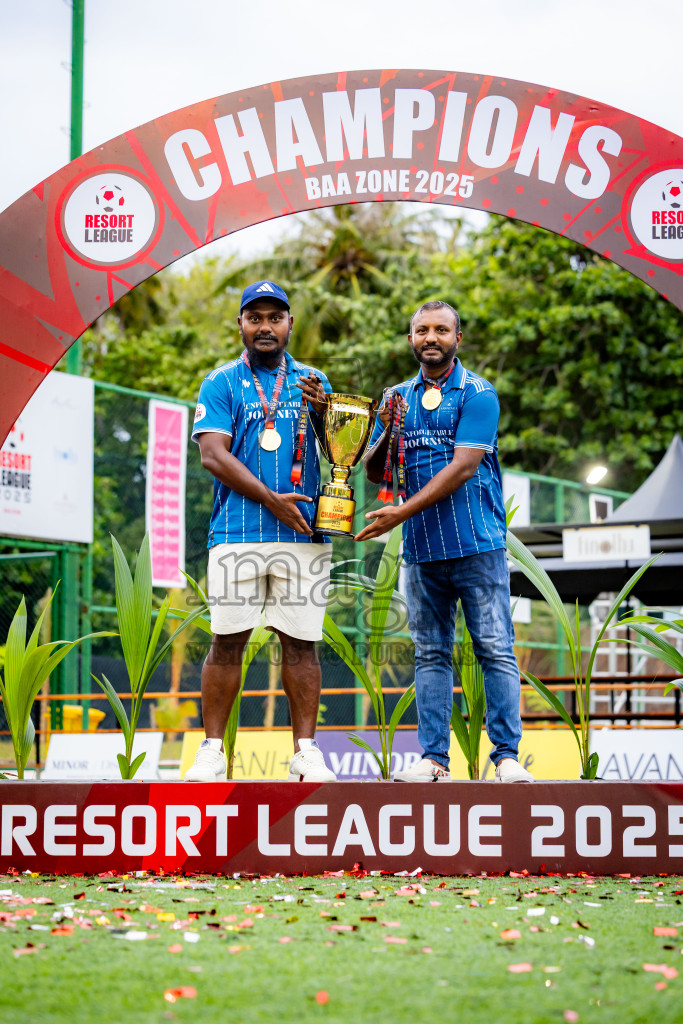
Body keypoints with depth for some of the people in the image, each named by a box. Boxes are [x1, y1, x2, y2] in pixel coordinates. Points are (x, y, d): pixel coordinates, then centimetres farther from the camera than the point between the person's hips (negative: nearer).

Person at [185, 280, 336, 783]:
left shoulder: (314, 382, 16)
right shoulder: (221, 383, 8)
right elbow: (213, 454, -4)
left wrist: (325, 414, -10)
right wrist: (271, 499, -12)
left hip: (304, 532, 2)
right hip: (237, 531, -2)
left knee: (301, 643, 2)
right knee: (227, 641, -3)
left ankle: (306, 752, 6)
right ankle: (212, 751, 4)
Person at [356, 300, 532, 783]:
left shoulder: (477, 394, -3)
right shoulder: (397, 398, 15)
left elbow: (463, 468, -13)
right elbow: (375, 473, 13)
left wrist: (402, 512, -16)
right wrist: (387, 436, -8)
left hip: (477, 543, -5)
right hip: (422, 547, 5)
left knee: (496, 650, -5)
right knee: (432, 654, 6)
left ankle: (507, 756, -4)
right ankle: (434, 758, 7)